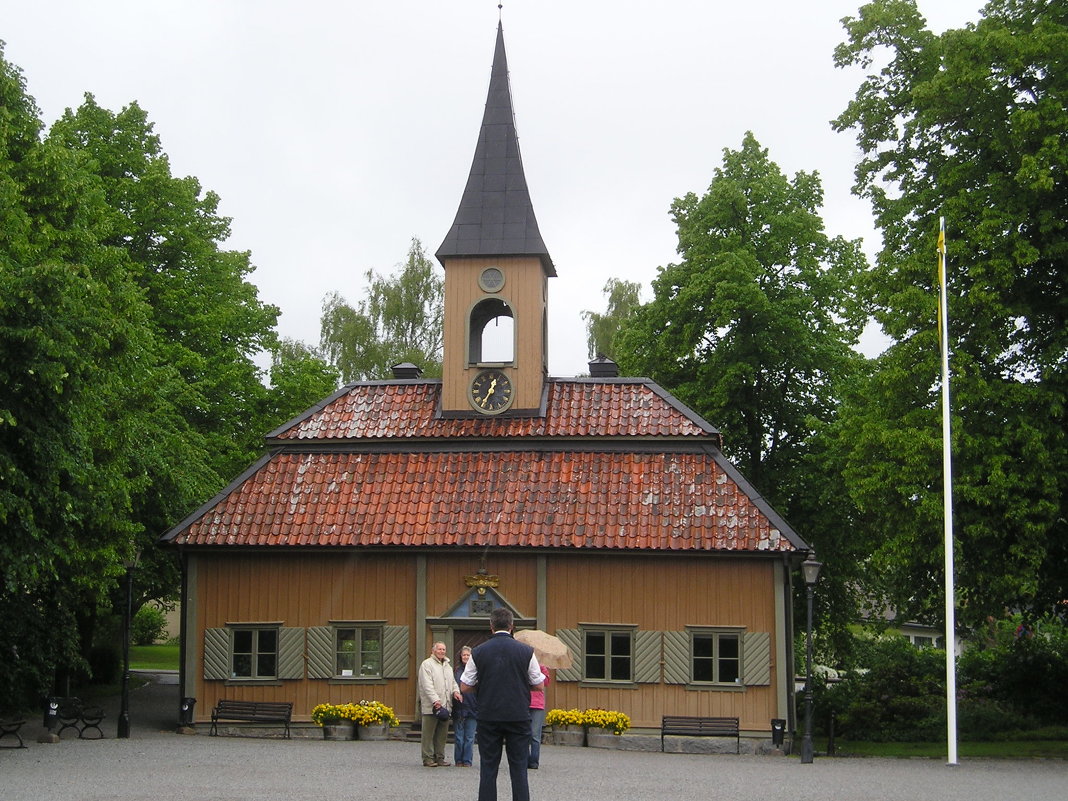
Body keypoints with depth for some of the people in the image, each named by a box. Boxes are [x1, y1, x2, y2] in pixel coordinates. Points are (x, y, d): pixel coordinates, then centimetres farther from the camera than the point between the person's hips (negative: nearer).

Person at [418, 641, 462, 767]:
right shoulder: (427, 664, -3)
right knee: (428, 734, -3)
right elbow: (427, 685, -12)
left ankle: (439, 758, 16)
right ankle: (428, 759, 1)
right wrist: (435, 701, -21)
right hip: (431, 706, -7)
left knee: (442, 734, 9)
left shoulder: (447, 665, 23)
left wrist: (455, 691, 5)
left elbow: (453, 681, 28)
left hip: (445, 706, 7)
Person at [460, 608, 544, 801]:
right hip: (519, 716, 0)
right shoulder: (526, 651, -3)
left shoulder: (478, 652, -2)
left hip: (488, 717, 0)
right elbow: (539, 685, 3)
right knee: (519, 767, 5)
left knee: (488, 768, 7)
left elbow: (464, 687, 2)